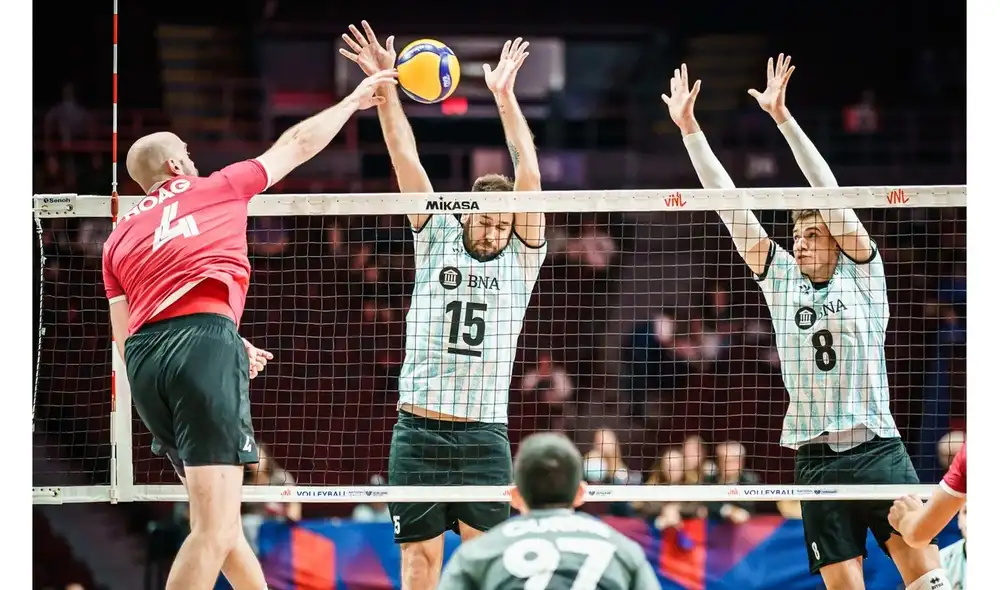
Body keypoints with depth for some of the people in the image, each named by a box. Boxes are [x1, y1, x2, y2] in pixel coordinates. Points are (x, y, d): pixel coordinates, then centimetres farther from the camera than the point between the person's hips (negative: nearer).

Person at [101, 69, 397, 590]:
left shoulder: (119, 238, 23)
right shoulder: (216, 189, 16)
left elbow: (124, 338, 16)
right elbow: (298, 145, 28)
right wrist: (354, 100, 44)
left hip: (143, 357, 6)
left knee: (216, 515, 19)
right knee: (215, 527, -12)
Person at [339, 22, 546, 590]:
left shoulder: (521, 258, 5)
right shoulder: (437, 240, 7)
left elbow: (529, 175, -4)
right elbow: (406, 159, 2)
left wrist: (505, 94, -9)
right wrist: (385, 85, -4)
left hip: (484, 435, -1)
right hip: (419, 430, 1)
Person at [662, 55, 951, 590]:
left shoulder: (861, 274, 4)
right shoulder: (781, 279, 11)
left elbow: (828, 192, -5)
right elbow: (729, 205, 8)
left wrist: (783, 118, -12)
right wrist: (689, 128, 4)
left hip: (878, 450, -3)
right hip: (815, 461, 3)